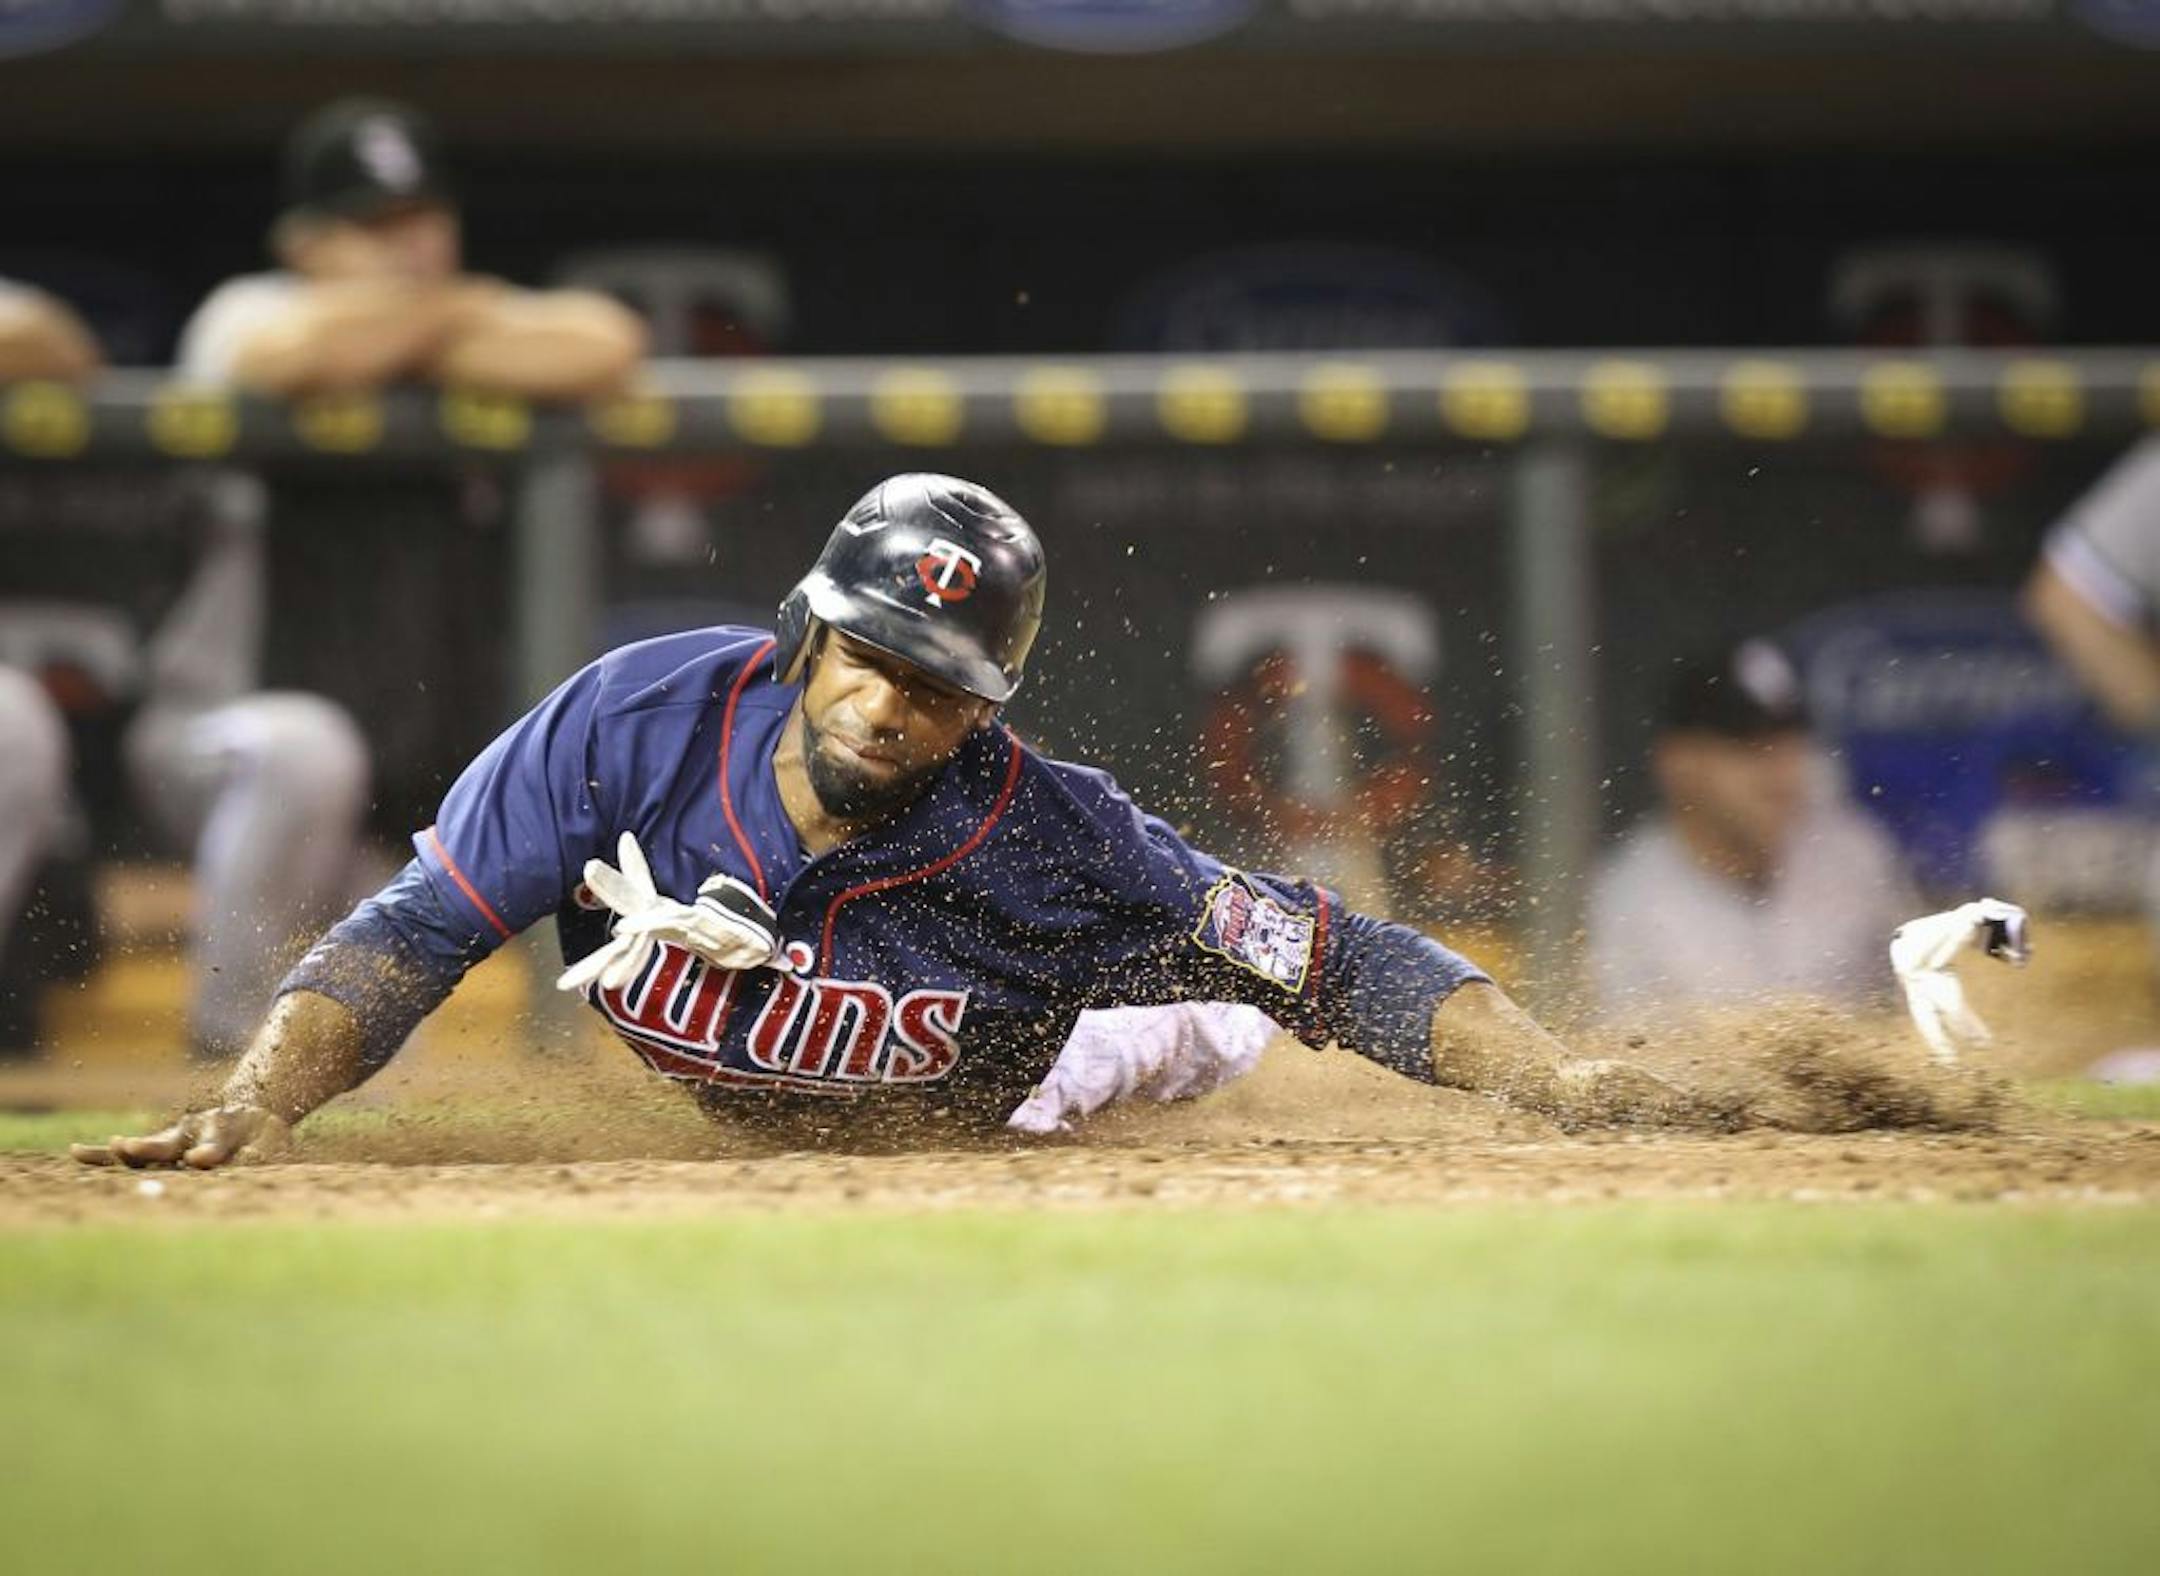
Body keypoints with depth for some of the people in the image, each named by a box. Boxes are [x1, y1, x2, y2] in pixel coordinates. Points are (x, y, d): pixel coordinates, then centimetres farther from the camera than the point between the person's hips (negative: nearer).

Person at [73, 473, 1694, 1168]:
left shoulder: (1055, 845, -36)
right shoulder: (638, 722, -32)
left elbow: (1341, 959, -34)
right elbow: (408, 938, -29)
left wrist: (1555, 1079, -48)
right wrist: (243, 1114, -45)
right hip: (685, 1129, 2)